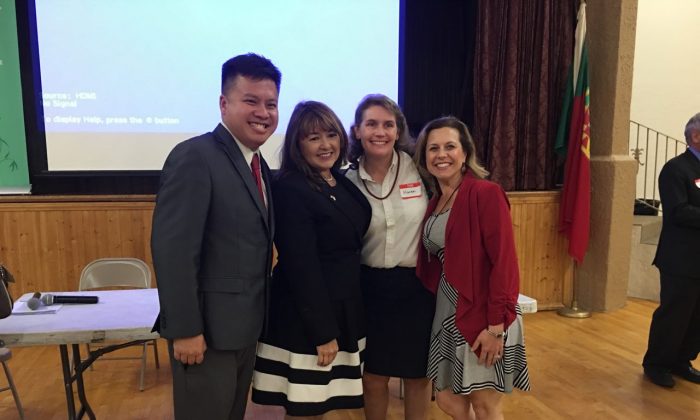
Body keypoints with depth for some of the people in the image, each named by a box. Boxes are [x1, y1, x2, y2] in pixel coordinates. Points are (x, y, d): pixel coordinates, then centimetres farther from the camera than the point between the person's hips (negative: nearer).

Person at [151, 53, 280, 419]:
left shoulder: (258, 165, 9)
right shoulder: (195, 157, -18)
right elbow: (172, 250, -23)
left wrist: (257, 315, 11)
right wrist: (185, 330, -22)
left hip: (245, 325, 8)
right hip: (208, 327, -8)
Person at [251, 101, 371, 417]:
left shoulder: (343, 183, 7)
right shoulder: (289, 190, -18)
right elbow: (301, 267, -21)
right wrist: (323, 332, -19)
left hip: (344, 310, 8)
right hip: (307, 319, -8)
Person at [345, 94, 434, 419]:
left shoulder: (419, 166, -8)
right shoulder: (348, 181, -3)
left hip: (417, 285, -1)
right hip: (371, 287, 1)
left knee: (417, 376, 14)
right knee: (373, 378, 12)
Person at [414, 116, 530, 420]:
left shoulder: (486, 193, -13)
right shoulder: (434, 201, 9)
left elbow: (504, 263, -18)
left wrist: (496, 325, -20)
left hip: (482, 314, -7)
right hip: (447, 312, 7)